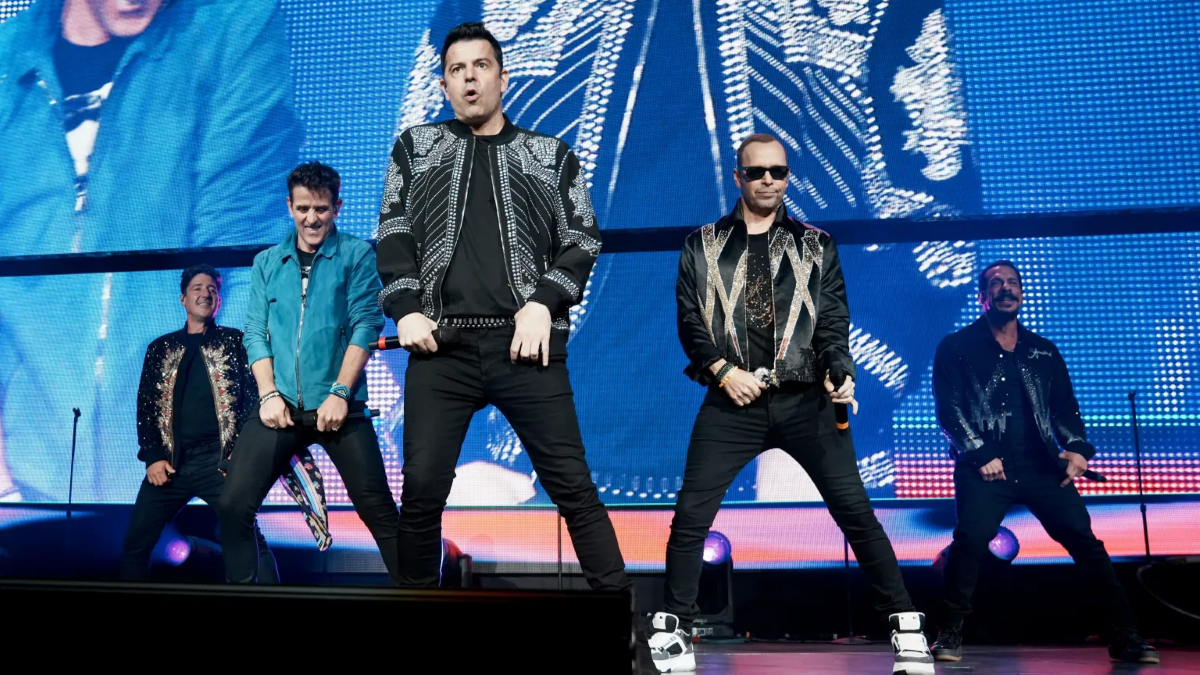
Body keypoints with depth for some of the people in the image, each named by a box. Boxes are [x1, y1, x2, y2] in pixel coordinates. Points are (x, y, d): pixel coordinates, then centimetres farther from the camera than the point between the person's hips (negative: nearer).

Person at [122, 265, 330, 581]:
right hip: (169, 463, 4)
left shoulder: (235, 342, 8)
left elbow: (253, 398, 1)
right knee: (136, 542, 6)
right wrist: (152, 456, 0)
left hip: (219, 460, -3)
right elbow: (145, 405, 13)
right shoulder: (160, 349, 16)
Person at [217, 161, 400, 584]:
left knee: (378, 510, -5)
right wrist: (268, 393, -4)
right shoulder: (267, 263, 14)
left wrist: (339, 392, -13)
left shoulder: (358, 255, 3)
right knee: (234, 505, -1)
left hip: (339, 406, -3)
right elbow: (255, 333, 9)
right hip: (281, 406, 3)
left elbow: (365, 326, -5)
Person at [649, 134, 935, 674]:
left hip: (805, 400, 0)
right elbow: (689, 320, 6)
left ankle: (906, 626, 12)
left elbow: (834, 321, 4)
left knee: (855, 512, -3)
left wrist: (838, 373, -14)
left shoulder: (816, 246, 12)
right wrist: (723, 370, -9)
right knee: (690, 516, -4)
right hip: (733, 401, 0)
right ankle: (673, 631, 11)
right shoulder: (703, 247, 12)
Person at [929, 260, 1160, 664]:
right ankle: (949, 634, -6)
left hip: (1042, 467, 4)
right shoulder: (956, 348, 7)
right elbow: (949, 408, -1)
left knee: (1084, 540, -6)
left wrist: (1077, 448, -4)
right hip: (986, 467, -3)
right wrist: (980, 456, -11)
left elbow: (1066, 408, 16)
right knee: (970, 539, -22)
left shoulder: (1044, 352, 19)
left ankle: (1124, 637, 7)